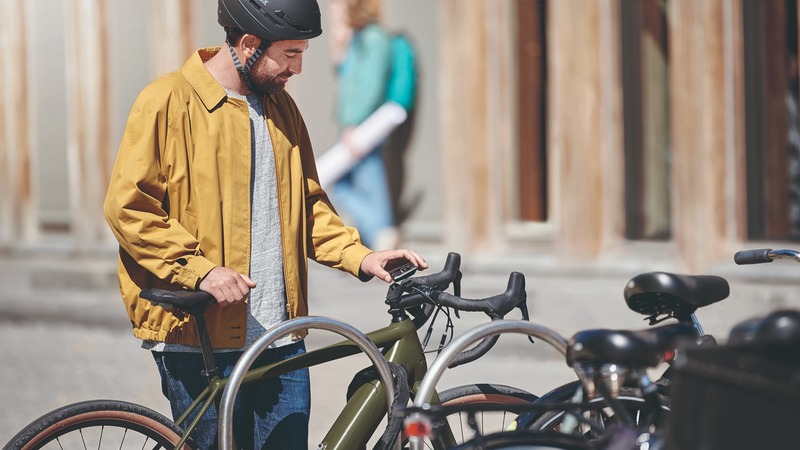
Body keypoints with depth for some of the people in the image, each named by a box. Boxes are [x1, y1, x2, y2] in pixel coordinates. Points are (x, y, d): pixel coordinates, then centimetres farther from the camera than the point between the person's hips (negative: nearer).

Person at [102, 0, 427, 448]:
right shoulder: (169, 101, -6)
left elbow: (309, 203, 21)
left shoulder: (282, 108, 15)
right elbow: (128, 206, -9)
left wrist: (360, 257, 4)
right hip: (199, 336, -6)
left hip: (281, 336, 6)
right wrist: (200, 270, -19)